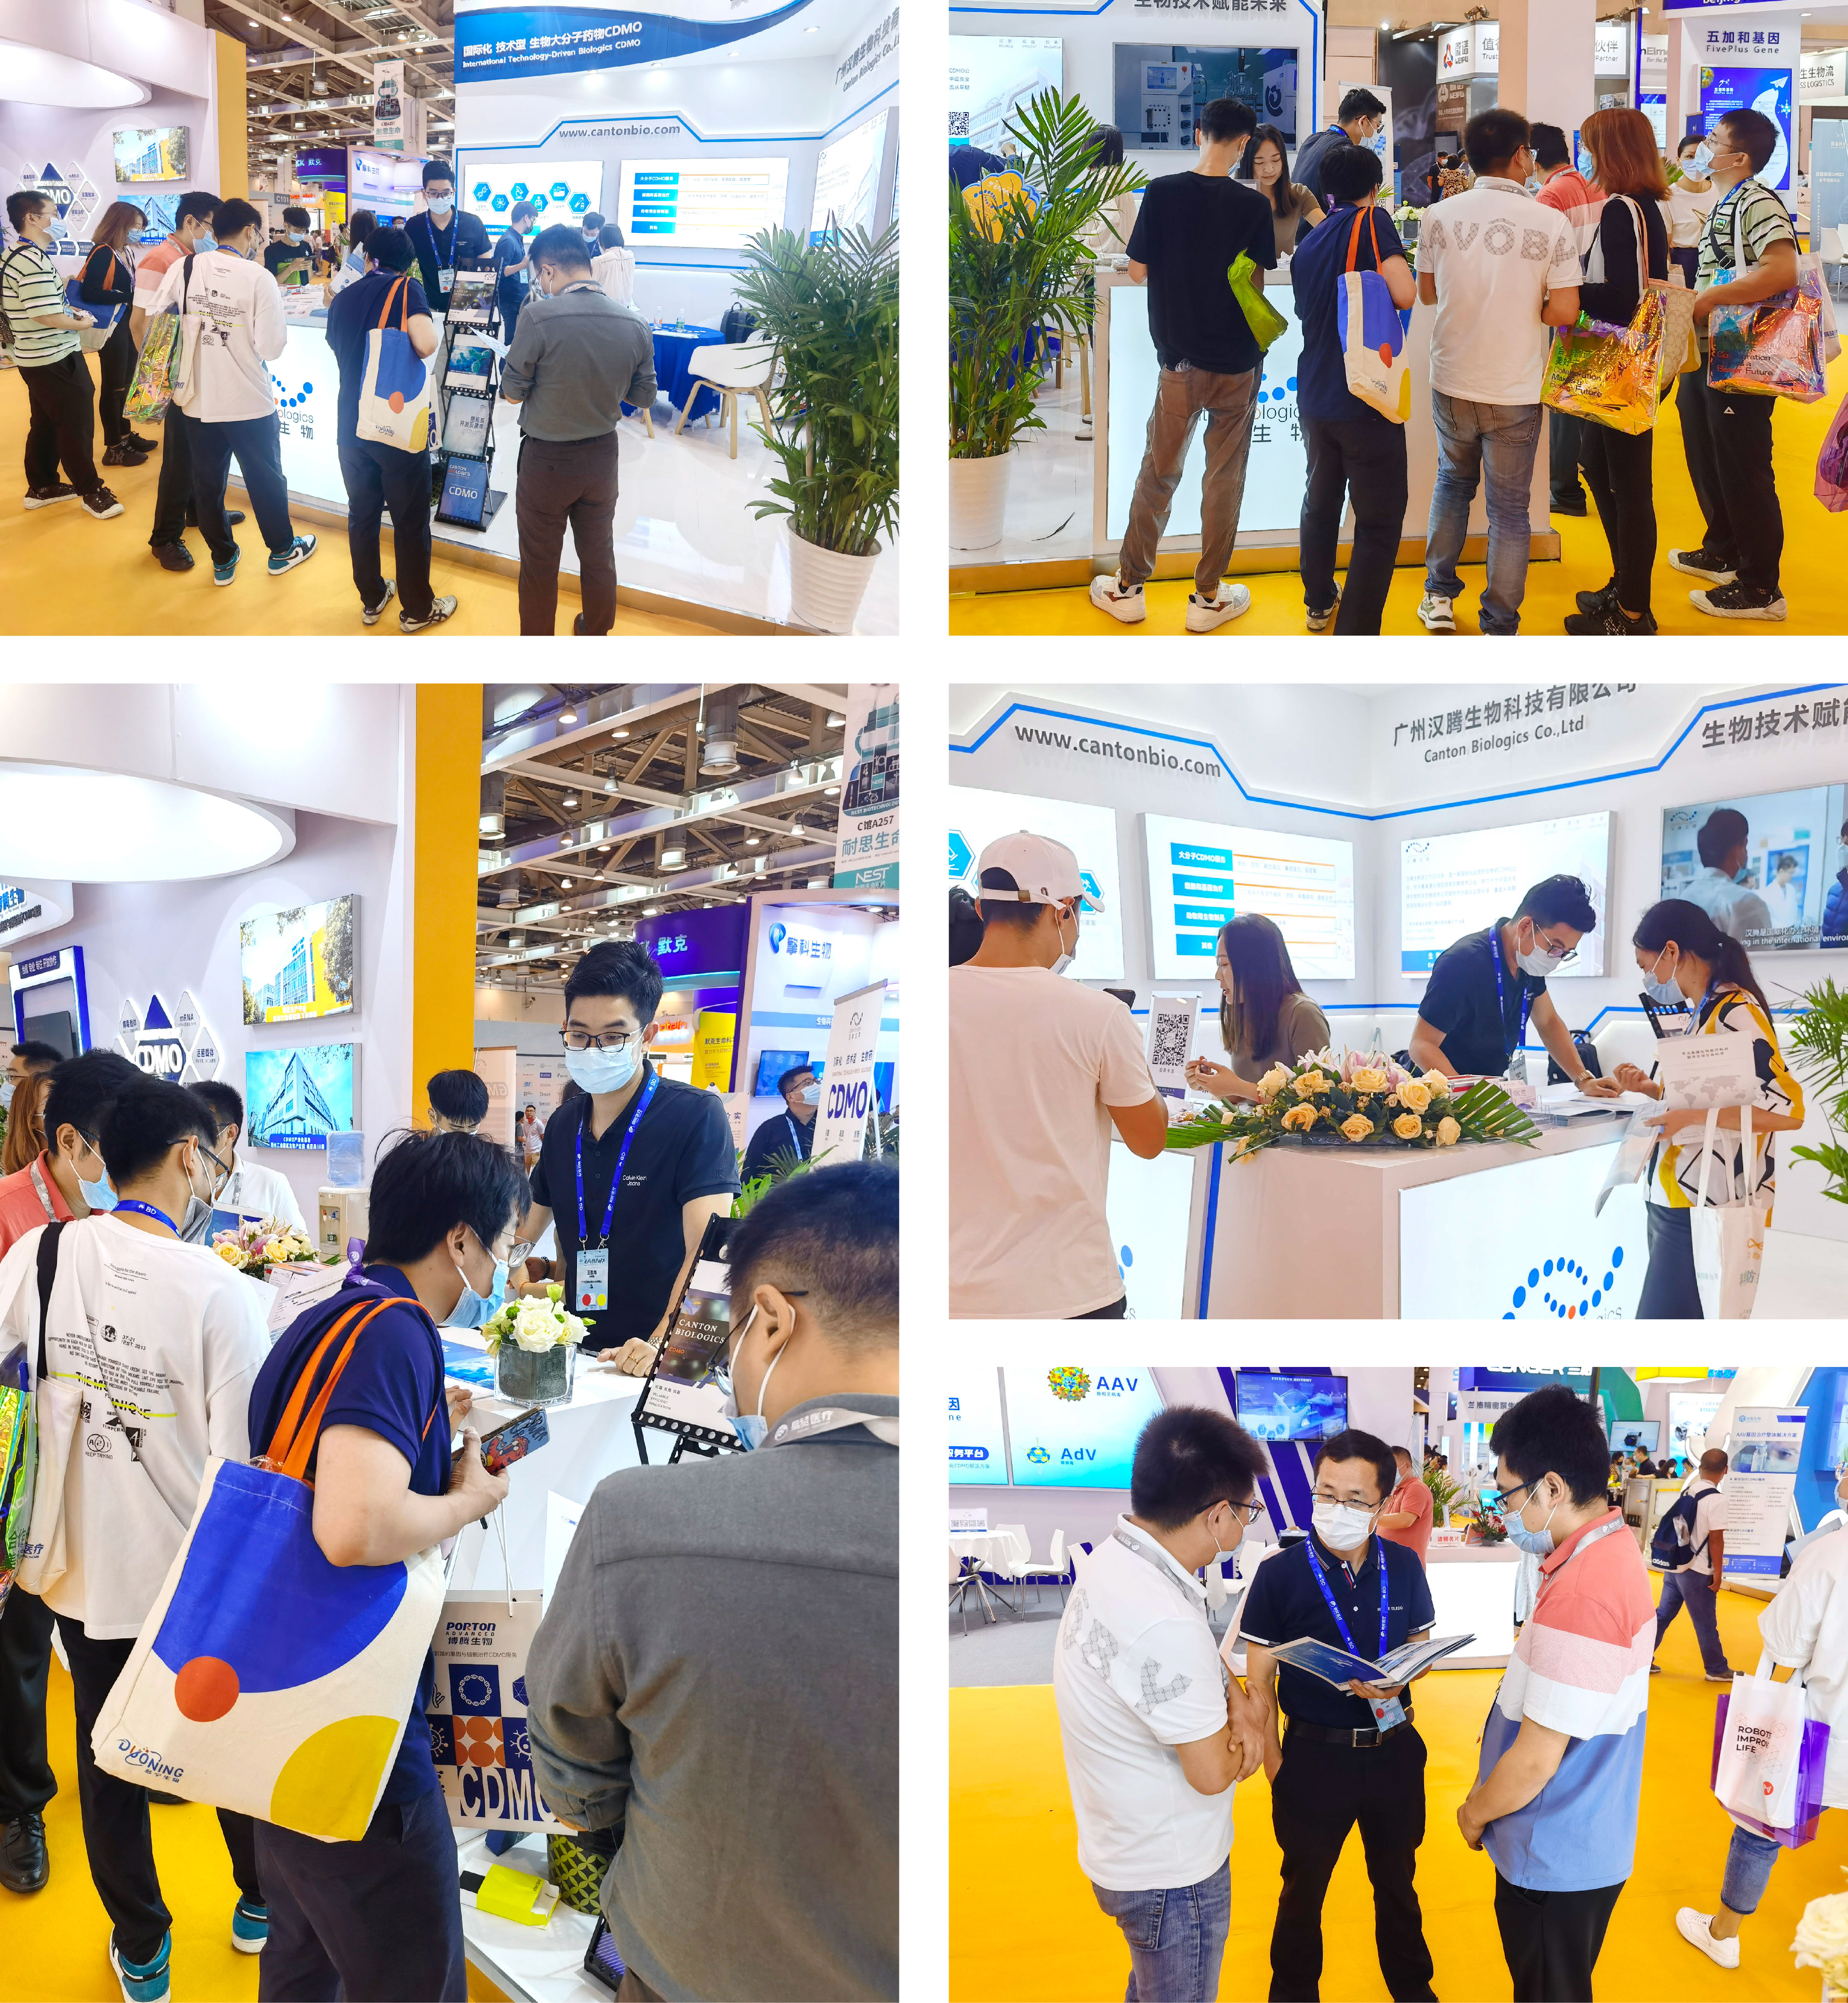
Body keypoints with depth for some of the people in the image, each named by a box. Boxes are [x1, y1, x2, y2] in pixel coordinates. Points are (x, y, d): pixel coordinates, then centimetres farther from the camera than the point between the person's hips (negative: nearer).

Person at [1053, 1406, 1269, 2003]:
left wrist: (1235, 1702, -7)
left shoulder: (1114, 1557, -7)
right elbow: (1212, 1772, -26)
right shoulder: (1164, 1624, -37)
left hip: (1125, 1851, 9)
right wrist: (1248, 1724, -6)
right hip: (1171, 1875, -9)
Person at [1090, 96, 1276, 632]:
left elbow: (1137, 272, -4)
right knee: (1225, 478, 9)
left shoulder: (1161, 193, -9)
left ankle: (1129, 589, 18)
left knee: (1158, 474, 12)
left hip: (1180, 358, 1)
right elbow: (1255, 283, -5)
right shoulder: (1253, 205, -10)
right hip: (1237, 362, -1)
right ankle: (1207, 597, 14)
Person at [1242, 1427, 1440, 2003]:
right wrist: (1275, 1767, -12)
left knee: (1397, 1881, 23)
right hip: (1315, 1755, -2)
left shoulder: (1404, 1566, -7)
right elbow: (1259, 1684, -8)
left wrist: (1399, 1682, -16)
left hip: (1394, 1751, 2)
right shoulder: (1280, 1574, -15)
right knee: (1304, 1889, 18)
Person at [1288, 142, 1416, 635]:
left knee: (1321, 502, 25)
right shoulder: (1371, 221, -9)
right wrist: (1390, 273, 2)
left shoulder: (1306, 246, 10)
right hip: (1366, 396, -7)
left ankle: (1319, 602, 41)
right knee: (1380, 521, -1)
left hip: (1315, 396, 7)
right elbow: (1405, 295, -20)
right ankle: (1355, 634, -6)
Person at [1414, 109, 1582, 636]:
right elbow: (1565, 311, -15)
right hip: (1514, 393, -3)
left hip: (1451, 384, 3)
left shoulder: (1442, 216, -4)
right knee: (1509, 510, 8)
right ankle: (1499, 630, 12)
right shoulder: (1551, 224, -13)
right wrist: (1526, 308, 5)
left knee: (1453, 479, 27)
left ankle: (1439, 596, 27)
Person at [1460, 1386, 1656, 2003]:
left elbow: (1536, 1759, -25)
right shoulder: (1615, 1549, 1)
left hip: (1554, 1860, -9)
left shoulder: (1580, 1596, -31)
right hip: (1589, 1842, 9)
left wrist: (1475, 1814, -7)